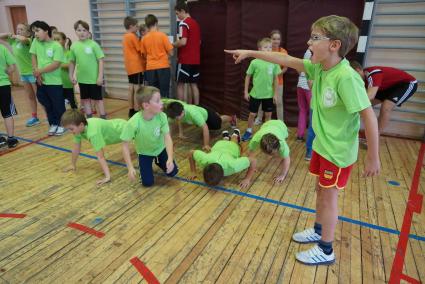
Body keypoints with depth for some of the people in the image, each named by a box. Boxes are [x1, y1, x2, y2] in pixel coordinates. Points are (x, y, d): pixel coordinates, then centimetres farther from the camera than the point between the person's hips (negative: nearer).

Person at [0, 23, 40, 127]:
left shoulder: (28, 41, -14)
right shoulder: (13, 41, 7)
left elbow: (23, 39, -37)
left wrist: (15, 36, -18)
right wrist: (10, 35, 0)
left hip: (32, 72, -8)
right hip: (23, 73, 8)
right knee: (30, 96, 14)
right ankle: (34, 117, 24)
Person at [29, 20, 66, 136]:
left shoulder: (57, 46, -12)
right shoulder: (36, 42, 3)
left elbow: (56, 64, -17)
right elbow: (34, 57, 7)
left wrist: (40, 71, -14)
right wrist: (36, 72, -8)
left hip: (54, 82, -5)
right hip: (41, 81, 5)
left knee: (58, 105, 4)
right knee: (46, 104, 14)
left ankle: (61, 125, 21)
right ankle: (53, 124, 29)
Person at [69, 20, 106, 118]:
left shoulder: (93, 44, -9)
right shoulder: (74, 46, 3)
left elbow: (100, 60, -9)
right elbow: (72, 62, 13)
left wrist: (100, 76, -13)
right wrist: (71, 75, 10)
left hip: (94, 78, -4)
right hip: (82, 79, 5)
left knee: (98, 99, 5)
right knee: (85, 99, 13)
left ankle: (103, 119, 14)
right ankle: (89, 119, 26)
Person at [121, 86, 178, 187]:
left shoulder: (162, 116, -28)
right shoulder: (134, 122, -36)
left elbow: (167, 137, -28)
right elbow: (125, 145, -26)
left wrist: (170, 158, -41)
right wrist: (130, 168, -30)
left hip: (160, 149, 2)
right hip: (145, 153, -2)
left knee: (172, 172, 3)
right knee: (147, 182, -4)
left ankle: (157, 161, 32)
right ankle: (147, 166, 27)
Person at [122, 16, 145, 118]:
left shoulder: (125, 37, 14)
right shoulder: (133, 36, -11)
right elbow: (141, 50, -8)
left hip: (130, 66, 9)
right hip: (137, 66, -9)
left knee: (131, 88, 11)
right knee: (137, 88, -5)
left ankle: (131, 110, 16)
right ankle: (136, 111, -3)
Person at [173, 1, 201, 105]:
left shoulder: (183, 23, -10)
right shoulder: (196, 23, 14)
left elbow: (183, 42, -21)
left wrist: (173, 44, -4)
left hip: (185, 60, -7)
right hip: (195, 59, 7)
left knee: (180, 84, 1)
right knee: (193, 84, 10)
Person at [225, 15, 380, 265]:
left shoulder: (346, 77, -28)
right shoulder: (318, 67, -3)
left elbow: (369, 116, -26)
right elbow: (287, 61, 4)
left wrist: (373, 158, -20)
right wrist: (251, 53, 6)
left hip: (338, 150, -8)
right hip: (321, 144, 8)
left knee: (329, 196, 4)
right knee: (321, 189, 21)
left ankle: (326, 251, 23)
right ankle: (319, 231, 43)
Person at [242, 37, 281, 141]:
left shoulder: (274, 62, -5)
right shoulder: (254, 62, -9)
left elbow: (276, 79, 2)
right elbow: (248, 77, 0)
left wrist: (275, 93, 1)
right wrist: (246, 92, -1)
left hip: (269, 94, 2)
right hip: (255, 94, -1)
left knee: (268, 114, 13)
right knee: (252, 114, 8)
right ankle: (249, 132, 27)